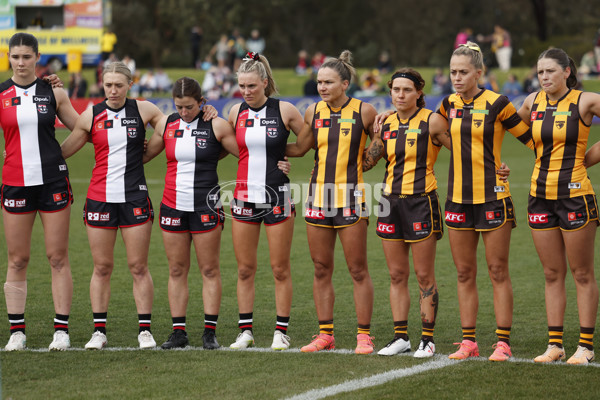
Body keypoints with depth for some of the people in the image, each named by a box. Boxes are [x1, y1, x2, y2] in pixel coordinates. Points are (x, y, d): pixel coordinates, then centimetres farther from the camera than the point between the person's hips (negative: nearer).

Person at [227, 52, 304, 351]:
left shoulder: (284, 110, -3)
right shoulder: (236, 113, 6)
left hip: (277, 197, -3)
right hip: (244, 195, 3)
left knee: (280, 269, 1)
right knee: (245, 269, 5)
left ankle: (281, 332, 8)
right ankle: (245, 331, 12)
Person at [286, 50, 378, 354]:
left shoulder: (364, 111, -3)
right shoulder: (314, 112, 7)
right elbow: (298, 148, 18)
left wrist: (360, 164, -9)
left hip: (350, 197, -4)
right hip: (319, 196, 4)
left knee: (358, 270, -2)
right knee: (321, 269, 7)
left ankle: (364, 335, 4)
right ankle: (325, 334, 14)